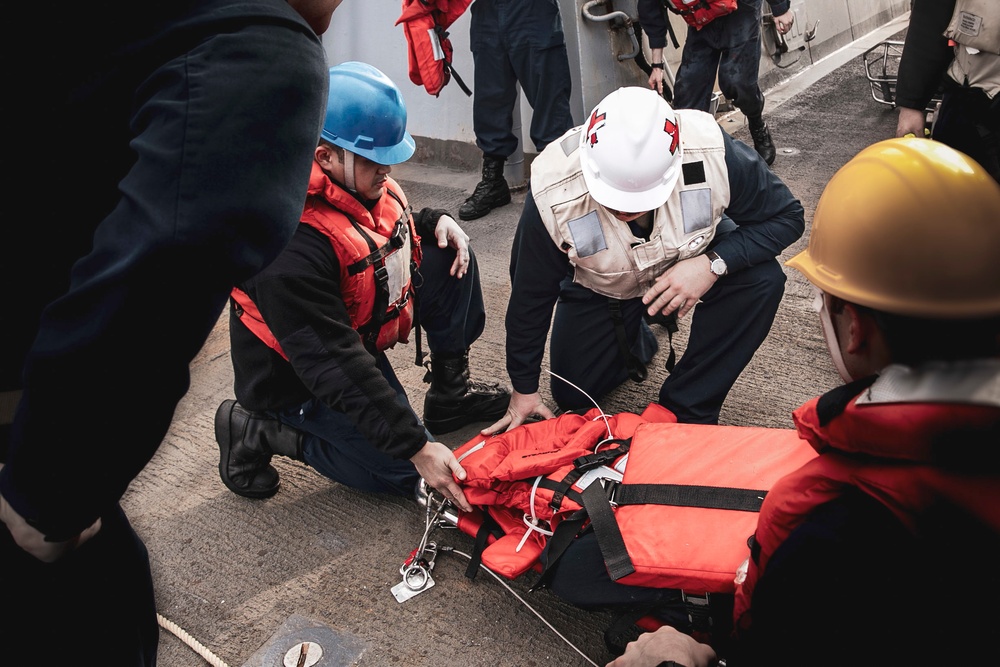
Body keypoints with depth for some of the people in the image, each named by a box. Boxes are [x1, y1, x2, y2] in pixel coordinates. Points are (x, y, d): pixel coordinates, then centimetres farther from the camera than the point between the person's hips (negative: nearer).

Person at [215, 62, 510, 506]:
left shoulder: (360, 179, -9)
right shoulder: (293, 243, -35)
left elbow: (389, 231, 17)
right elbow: (335, 369, -34)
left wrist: (434, 222, -7)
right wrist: (416, 447, -33)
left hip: (357, 336, 8)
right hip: (301, 381, -8)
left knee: (450, 256, -5)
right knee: (406, 473, -11)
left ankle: (450, 392, 10)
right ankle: (257, 431, 2)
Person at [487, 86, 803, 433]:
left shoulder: (712, 153, -38)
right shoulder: (553, 193, -36)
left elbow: (787, 216, -20)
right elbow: (531, 293, -19)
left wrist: (713, 263, -38)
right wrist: (524, 389, -9)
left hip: (690, 264, 0)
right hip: (601, 288, 0)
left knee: (762, 277, -28)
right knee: (571, 393, -1)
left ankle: (685, 410, -11)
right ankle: (635, 341, 31)